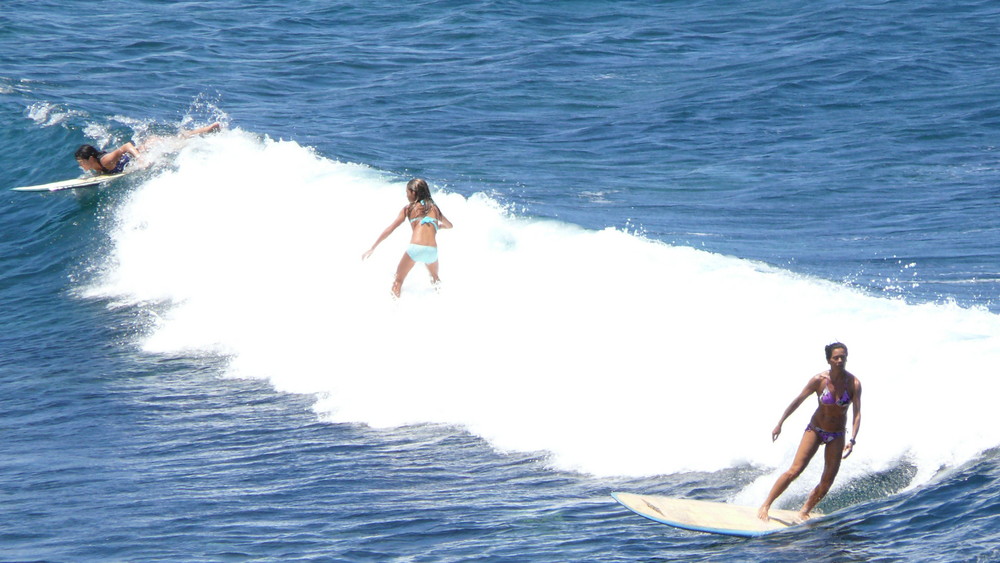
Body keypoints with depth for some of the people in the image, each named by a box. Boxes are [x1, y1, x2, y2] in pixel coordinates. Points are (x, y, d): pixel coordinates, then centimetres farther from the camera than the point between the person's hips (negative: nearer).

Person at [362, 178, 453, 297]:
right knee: (435, 279, 31)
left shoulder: (408, 208, 13)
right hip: (432, 251, 3)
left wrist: (372, 248, 13)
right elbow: (449, 225, 37)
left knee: (398, 281, 11)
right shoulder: (434, 208, 21)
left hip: (415, 248, -3)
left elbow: (390, 229, 10)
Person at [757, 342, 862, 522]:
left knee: (827, 482, -2)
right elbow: (798, 401, -4)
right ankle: (765, 506, -3)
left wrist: (852, 440, -26)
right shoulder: (819, 380, -16)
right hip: (815, 430, -1)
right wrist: (780, 424, 0)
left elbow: (857, 413, -14)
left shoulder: (854, 383, -15)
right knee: (794, 470, -11)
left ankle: (804, 512, 15)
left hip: (837, 436, 1)